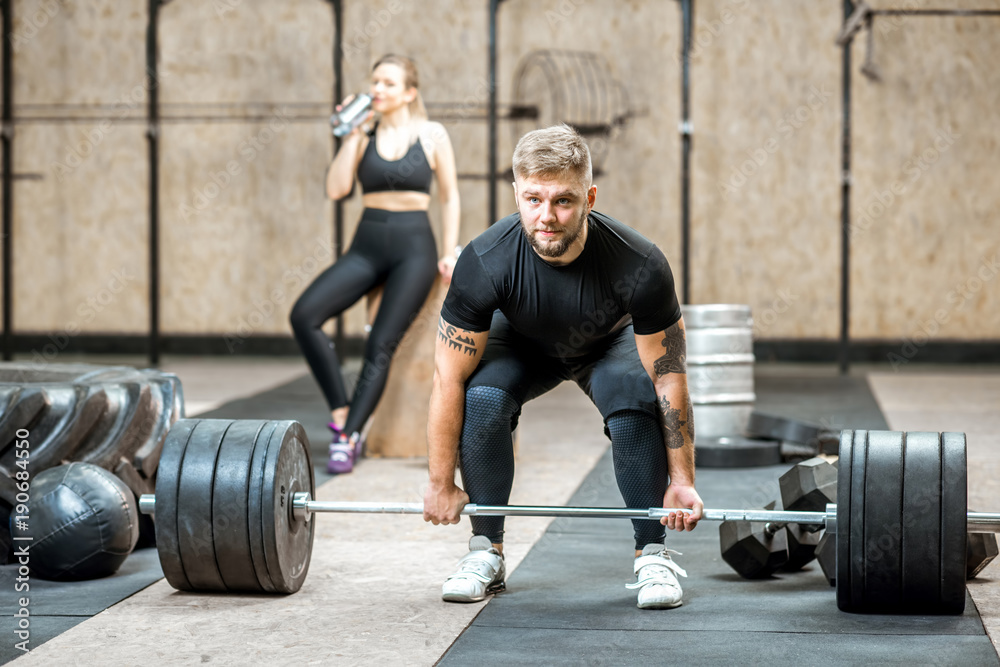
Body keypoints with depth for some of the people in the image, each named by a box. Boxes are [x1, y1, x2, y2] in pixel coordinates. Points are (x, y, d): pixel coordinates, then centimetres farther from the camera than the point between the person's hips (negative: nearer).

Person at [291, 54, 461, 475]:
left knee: (380, 345, -17)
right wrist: (351, 136, -5)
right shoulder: (364, 136, 8)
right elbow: (336, 189, -3)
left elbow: (449, 197, 9)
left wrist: (449, 252, 0)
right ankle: (341, 412, -10)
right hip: (367, 246, 3)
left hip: (413, 247, -3)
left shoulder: (432, 135, 2)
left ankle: (348, 439, -15)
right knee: (304, 315, -18)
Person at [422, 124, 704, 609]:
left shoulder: (639, 266, -38)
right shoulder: (485, 262, -36)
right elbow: (450, 381, -26)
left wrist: (682, 482, -21)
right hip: (525, 343, 1)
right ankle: (486, 552, -10)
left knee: (636, 404, -31)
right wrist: (442, 485, -20)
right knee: (480, 399, -29)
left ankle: (652, 555, -11)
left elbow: (668, 377, -25)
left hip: (611, 342, 0)